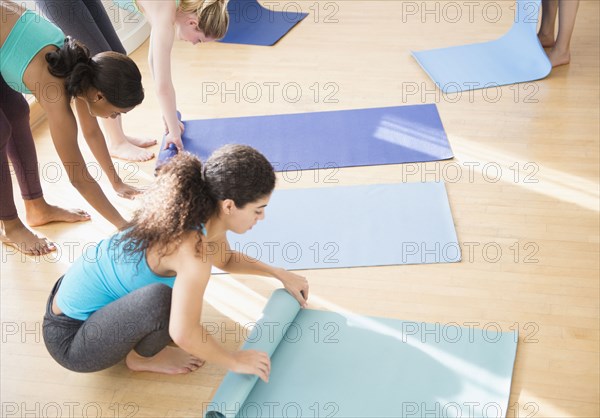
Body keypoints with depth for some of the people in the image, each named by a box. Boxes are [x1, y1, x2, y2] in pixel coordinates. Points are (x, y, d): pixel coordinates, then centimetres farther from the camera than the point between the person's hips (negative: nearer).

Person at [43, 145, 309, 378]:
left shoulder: (203, 212, -4)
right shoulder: (194, 248, -30)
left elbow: (226, 259, 18)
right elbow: (184, 334, -32)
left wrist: (279, 274, 18)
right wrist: (235, 361, -17)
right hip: (70, 339, -9)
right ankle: (141, 358, -1)